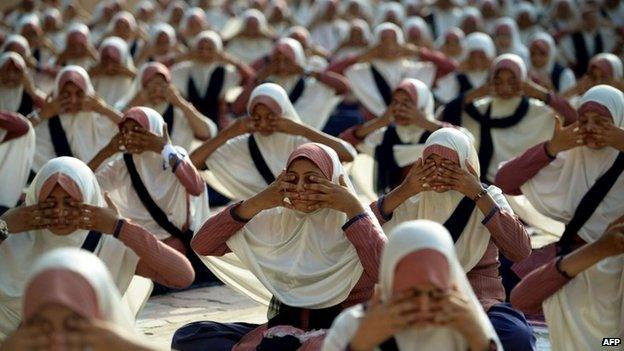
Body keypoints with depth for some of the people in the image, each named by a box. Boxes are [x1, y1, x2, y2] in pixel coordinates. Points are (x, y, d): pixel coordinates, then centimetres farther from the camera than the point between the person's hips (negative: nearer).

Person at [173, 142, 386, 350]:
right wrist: (255, 204, -6)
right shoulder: (274, 219, 7)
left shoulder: (352, 223, -4)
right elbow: (201, 245, 2)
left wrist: (354, 209, -19)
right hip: (282, 326, 5)